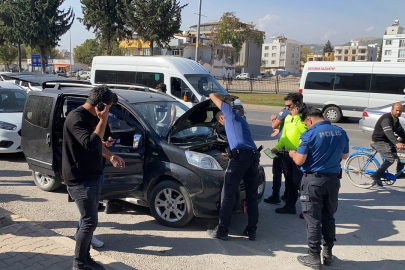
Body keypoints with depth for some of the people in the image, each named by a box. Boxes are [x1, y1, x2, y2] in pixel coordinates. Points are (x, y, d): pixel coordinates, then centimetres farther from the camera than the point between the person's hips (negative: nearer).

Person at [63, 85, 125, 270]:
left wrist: (110, 156, 11)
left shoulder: (91, 117, 11)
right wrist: (103, 120, -26)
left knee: (90, 221, 16)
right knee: (90, 222, -4)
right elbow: (90, 144, -31)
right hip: (80, 180, -10)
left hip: (92, 177, 10)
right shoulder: (76, 118, -20)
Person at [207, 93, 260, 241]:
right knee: (252, 196, 12)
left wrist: (225, 100, 35)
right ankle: (252, 230, 16)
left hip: (240, 155, -8)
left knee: (227, 194, -2)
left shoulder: (229, 112, 13)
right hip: (254, 156, 8)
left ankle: (222, 230, 1)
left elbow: (212, 95, 18)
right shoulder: (242, 121, 34)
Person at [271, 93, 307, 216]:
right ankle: (290, 205, 29)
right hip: (287, 154, 8)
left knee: (299, 182, -4)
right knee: (289, 182, 16)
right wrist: (277, 147, 10)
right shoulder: (288, 117, 14)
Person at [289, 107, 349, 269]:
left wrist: (293, 154, 6)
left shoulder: (309, 134, -15)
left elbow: (299, 161, -15)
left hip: (314, 180, -5)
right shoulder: (341, 133, 3)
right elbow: (344, 156, 16)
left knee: (313, 219, 4)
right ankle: (328, 253, 27)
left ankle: (314, 257, 12)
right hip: (333, 179, 6)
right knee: (329, 217, 17)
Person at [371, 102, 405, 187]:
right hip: (378, 142, -9)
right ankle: (376, 176, -17)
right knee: (390, 158, -24)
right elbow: (389, 132, -36)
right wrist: (396, 143, -49)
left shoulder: (396, 120, 10)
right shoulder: (386, 119, -22)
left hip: (388, 142, 9)